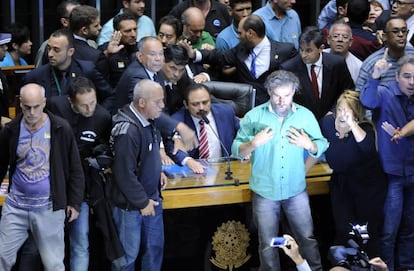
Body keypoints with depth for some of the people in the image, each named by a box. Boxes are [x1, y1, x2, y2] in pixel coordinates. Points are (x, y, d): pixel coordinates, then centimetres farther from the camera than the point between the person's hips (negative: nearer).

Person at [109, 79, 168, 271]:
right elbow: (125, 173, -25)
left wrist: (157, 172, 5)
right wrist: (142, 202, -16)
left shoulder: (147, 122, 1)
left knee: (155, 247, 19)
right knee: (128, 254, 6)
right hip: (131, 204, -9)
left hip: (152, 196, 9)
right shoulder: (127, 130, -27)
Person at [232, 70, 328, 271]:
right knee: (267, 244, 11)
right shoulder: (254, 116, -7)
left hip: (296, 191, 1)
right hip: (264, 192, -1)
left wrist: (309, 145, -21)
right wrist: (253, 143, -29)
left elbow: (322, 147, 1)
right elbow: (237, 151, -9)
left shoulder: (306, 115, -3)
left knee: (307, 238, 10)